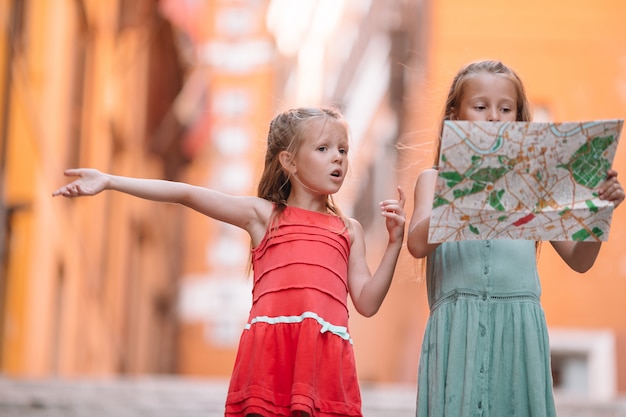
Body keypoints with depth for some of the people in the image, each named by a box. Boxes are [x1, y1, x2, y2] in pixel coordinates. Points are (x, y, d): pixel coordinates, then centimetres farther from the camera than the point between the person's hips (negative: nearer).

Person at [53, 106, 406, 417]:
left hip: (327, 350, 2)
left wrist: (395, 243, 6)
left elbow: (367, 303, 15)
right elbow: (188, 194, 8)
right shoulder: (263, 214, 15)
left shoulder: (349, 230, 21)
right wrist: (108, 182, 4)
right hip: (271, 343, -2)